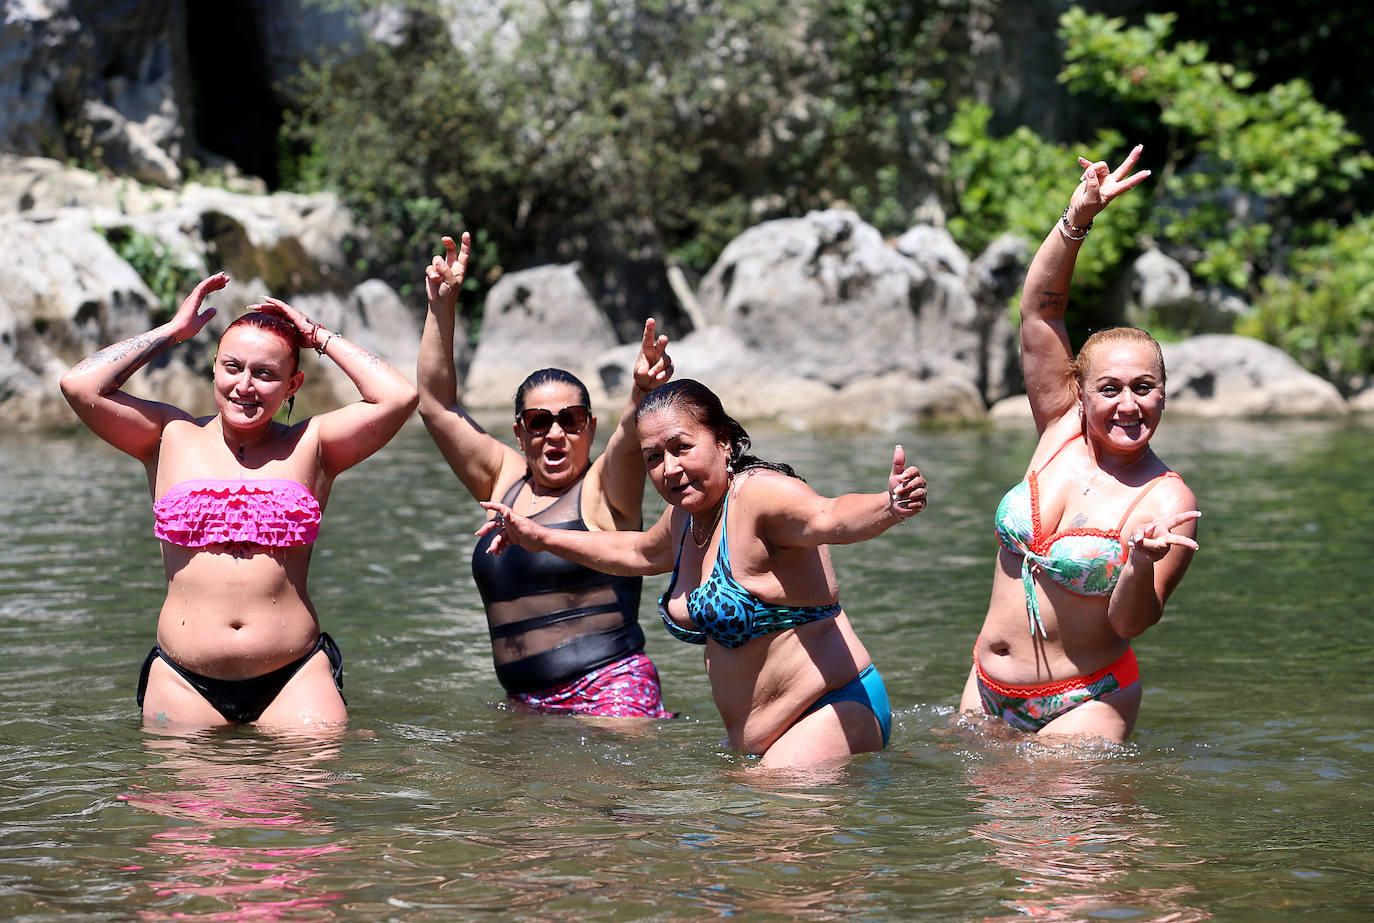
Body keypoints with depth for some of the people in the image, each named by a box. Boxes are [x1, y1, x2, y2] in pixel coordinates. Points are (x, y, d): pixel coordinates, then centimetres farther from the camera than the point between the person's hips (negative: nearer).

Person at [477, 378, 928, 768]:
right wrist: (540, 537, 43)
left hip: (836, 711, -10)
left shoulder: (759, 495, -17)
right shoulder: (686, 516, 12)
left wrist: (889, 507, -61)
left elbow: (828, 517, -39)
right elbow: (636, 551, 36)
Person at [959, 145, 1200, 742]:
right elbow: (1040, 307, -5)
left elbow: (1129, 622, -18)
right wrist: (1078, 219, -18)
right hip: (987, 692, 5)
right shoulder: (1062, 431, -2)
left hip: (1080, 708, -5)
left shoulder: (1168, 502, -15)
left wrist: (1143, 565, -39)